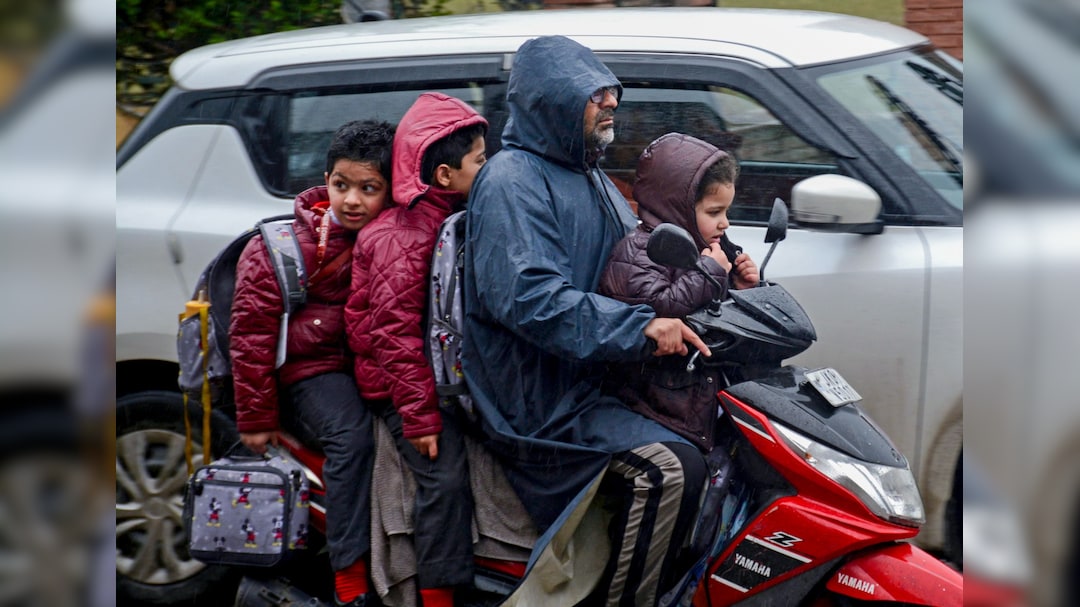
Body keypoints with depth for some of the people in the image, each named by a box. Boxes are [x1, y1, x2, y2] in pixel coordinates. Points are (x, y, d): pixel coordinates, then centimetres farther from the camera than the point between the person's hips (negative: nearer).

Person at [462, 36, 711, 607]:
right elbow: (528, 297, -26)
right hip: (541, 402, -10)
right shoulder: (511, 181, -13)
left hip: (598, 380, 10)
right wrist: (639, 328, -31)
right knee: (669, 469, -27)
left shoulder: (590, 178, 17)